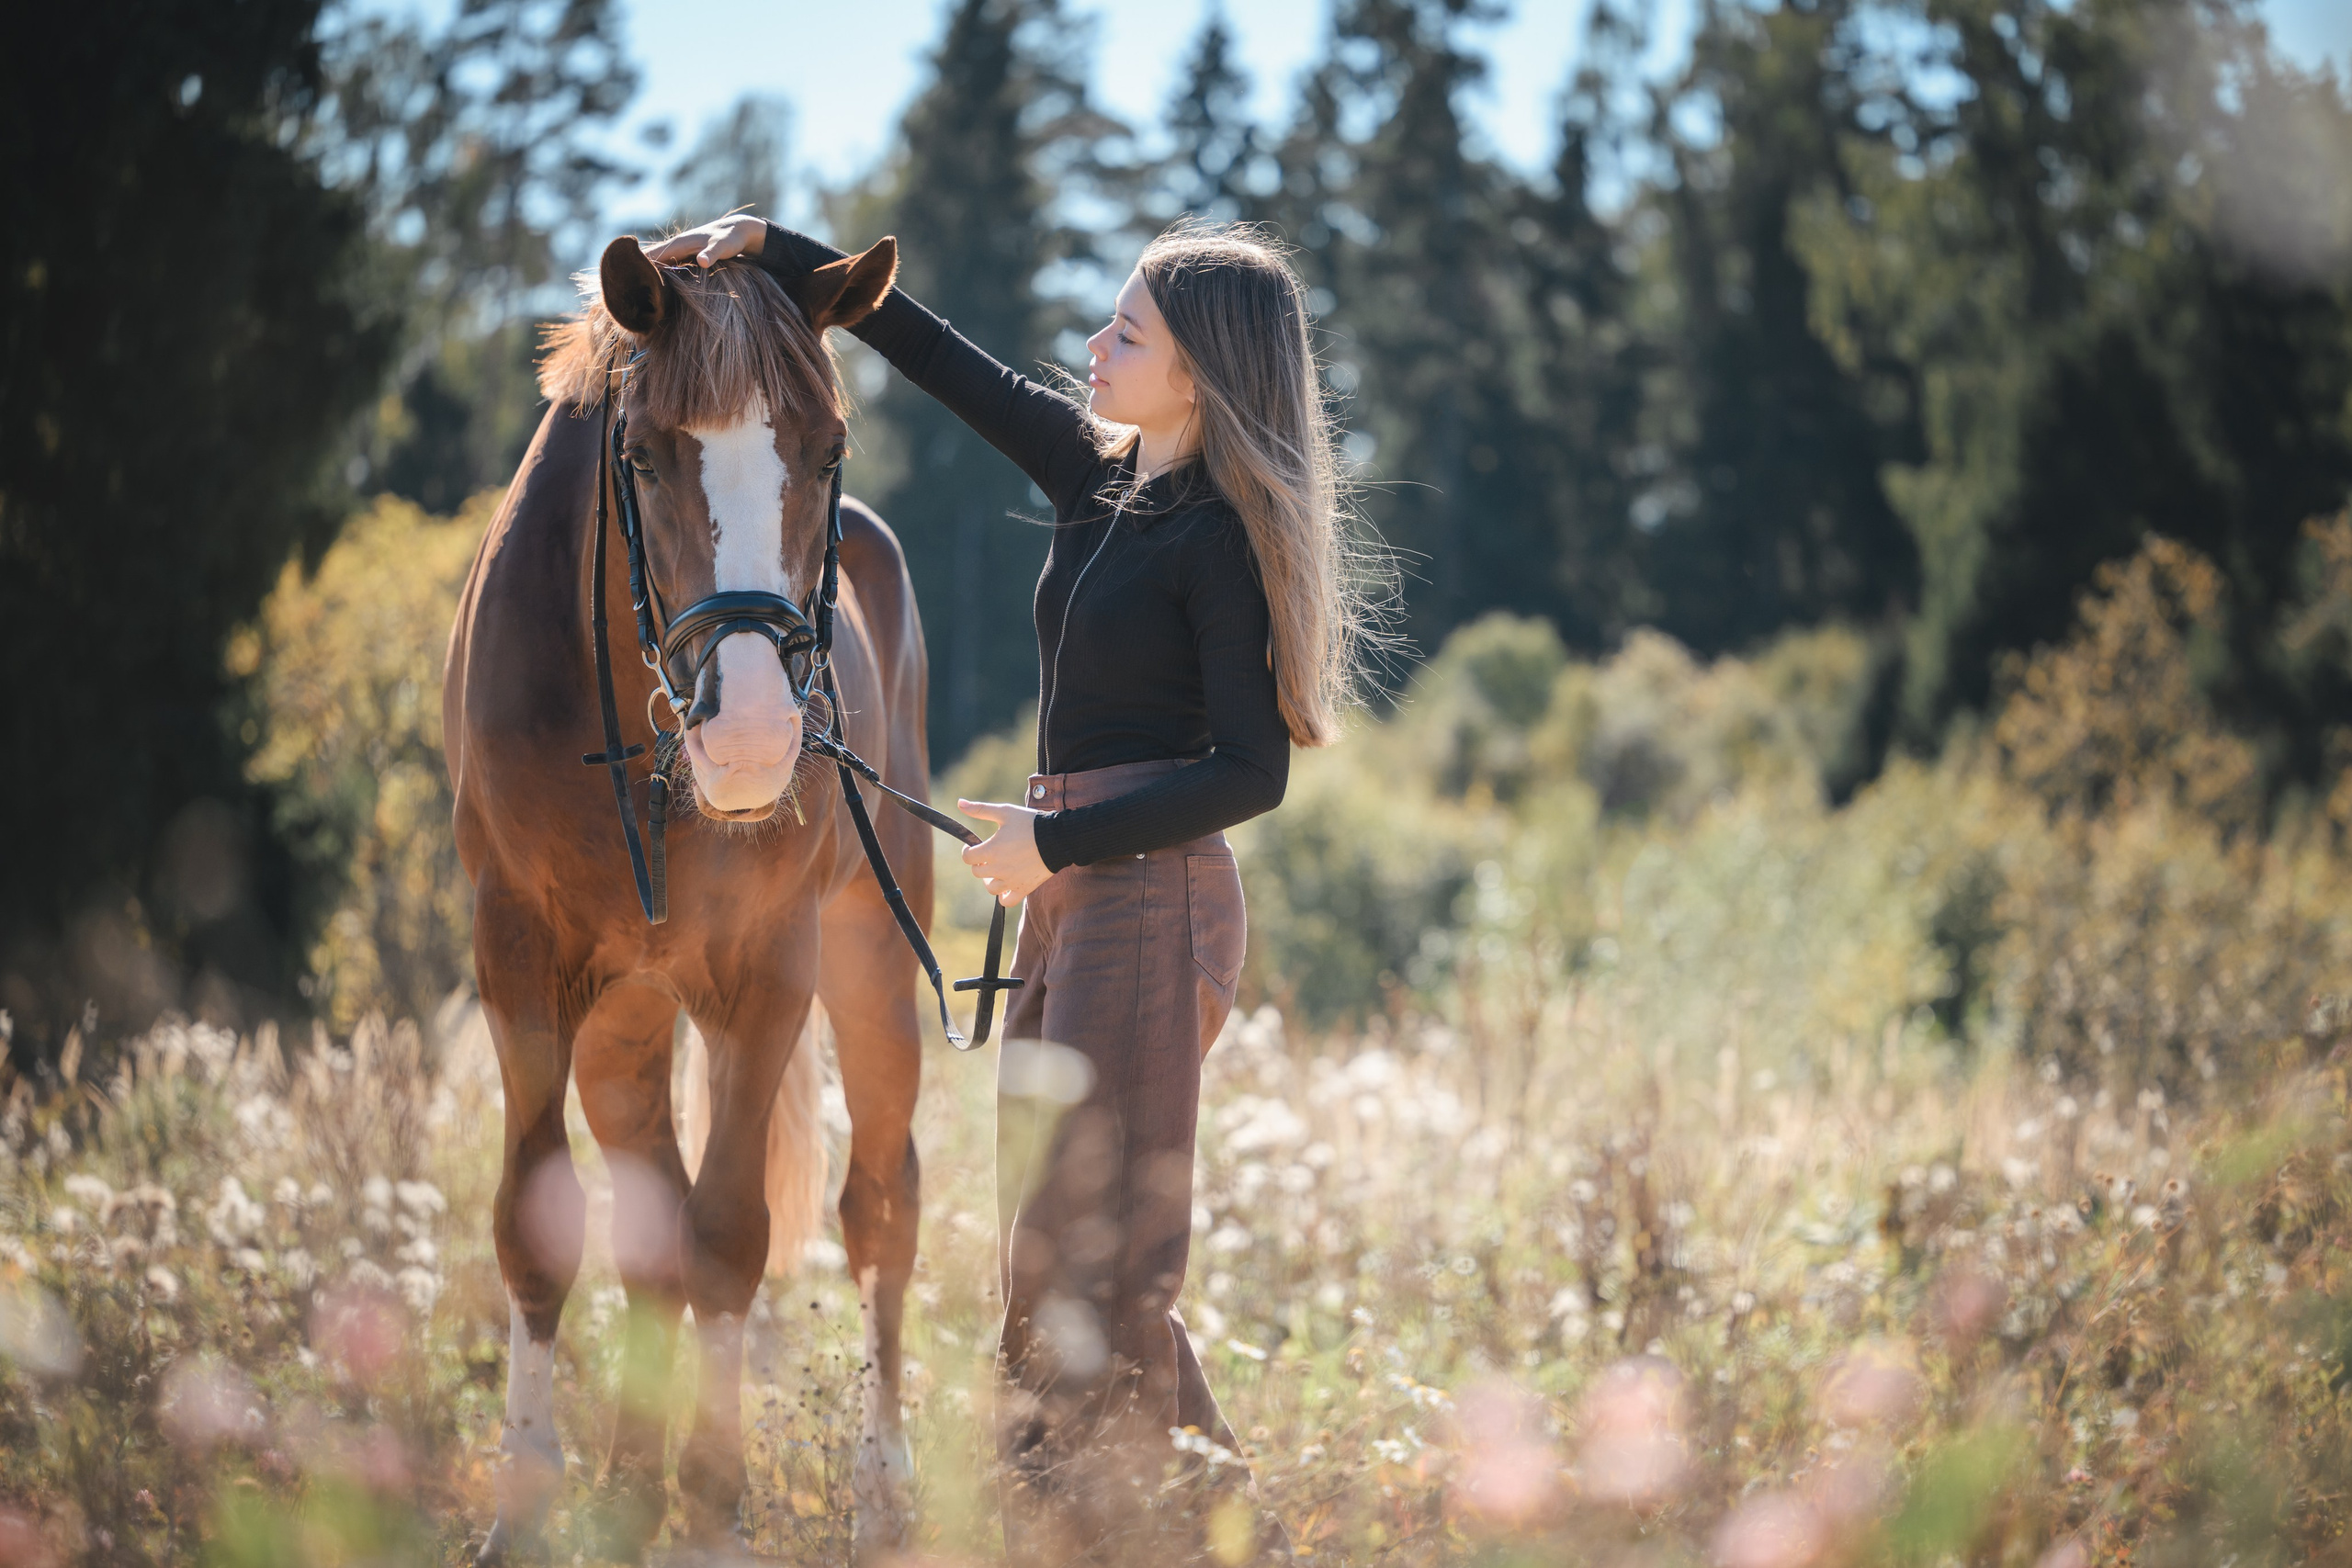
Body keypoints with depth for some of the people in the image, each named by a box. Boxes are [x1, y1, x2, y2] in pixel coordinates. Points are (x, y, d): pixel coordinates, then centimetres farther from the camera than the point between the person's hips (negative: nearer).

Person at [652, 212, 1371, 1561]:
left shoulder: (1222, 535, -12)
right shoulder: (1098, 474, 12)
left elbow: (1251, 770, -15)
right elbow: (939, 355, 19)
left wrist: (1057, 840, -16)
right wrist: (772, 248, 16)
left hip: (1151, 897, -9)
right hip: (1075, 897, 9)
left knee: (1090, 1268, -10)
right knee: (1057, 1267, 12)